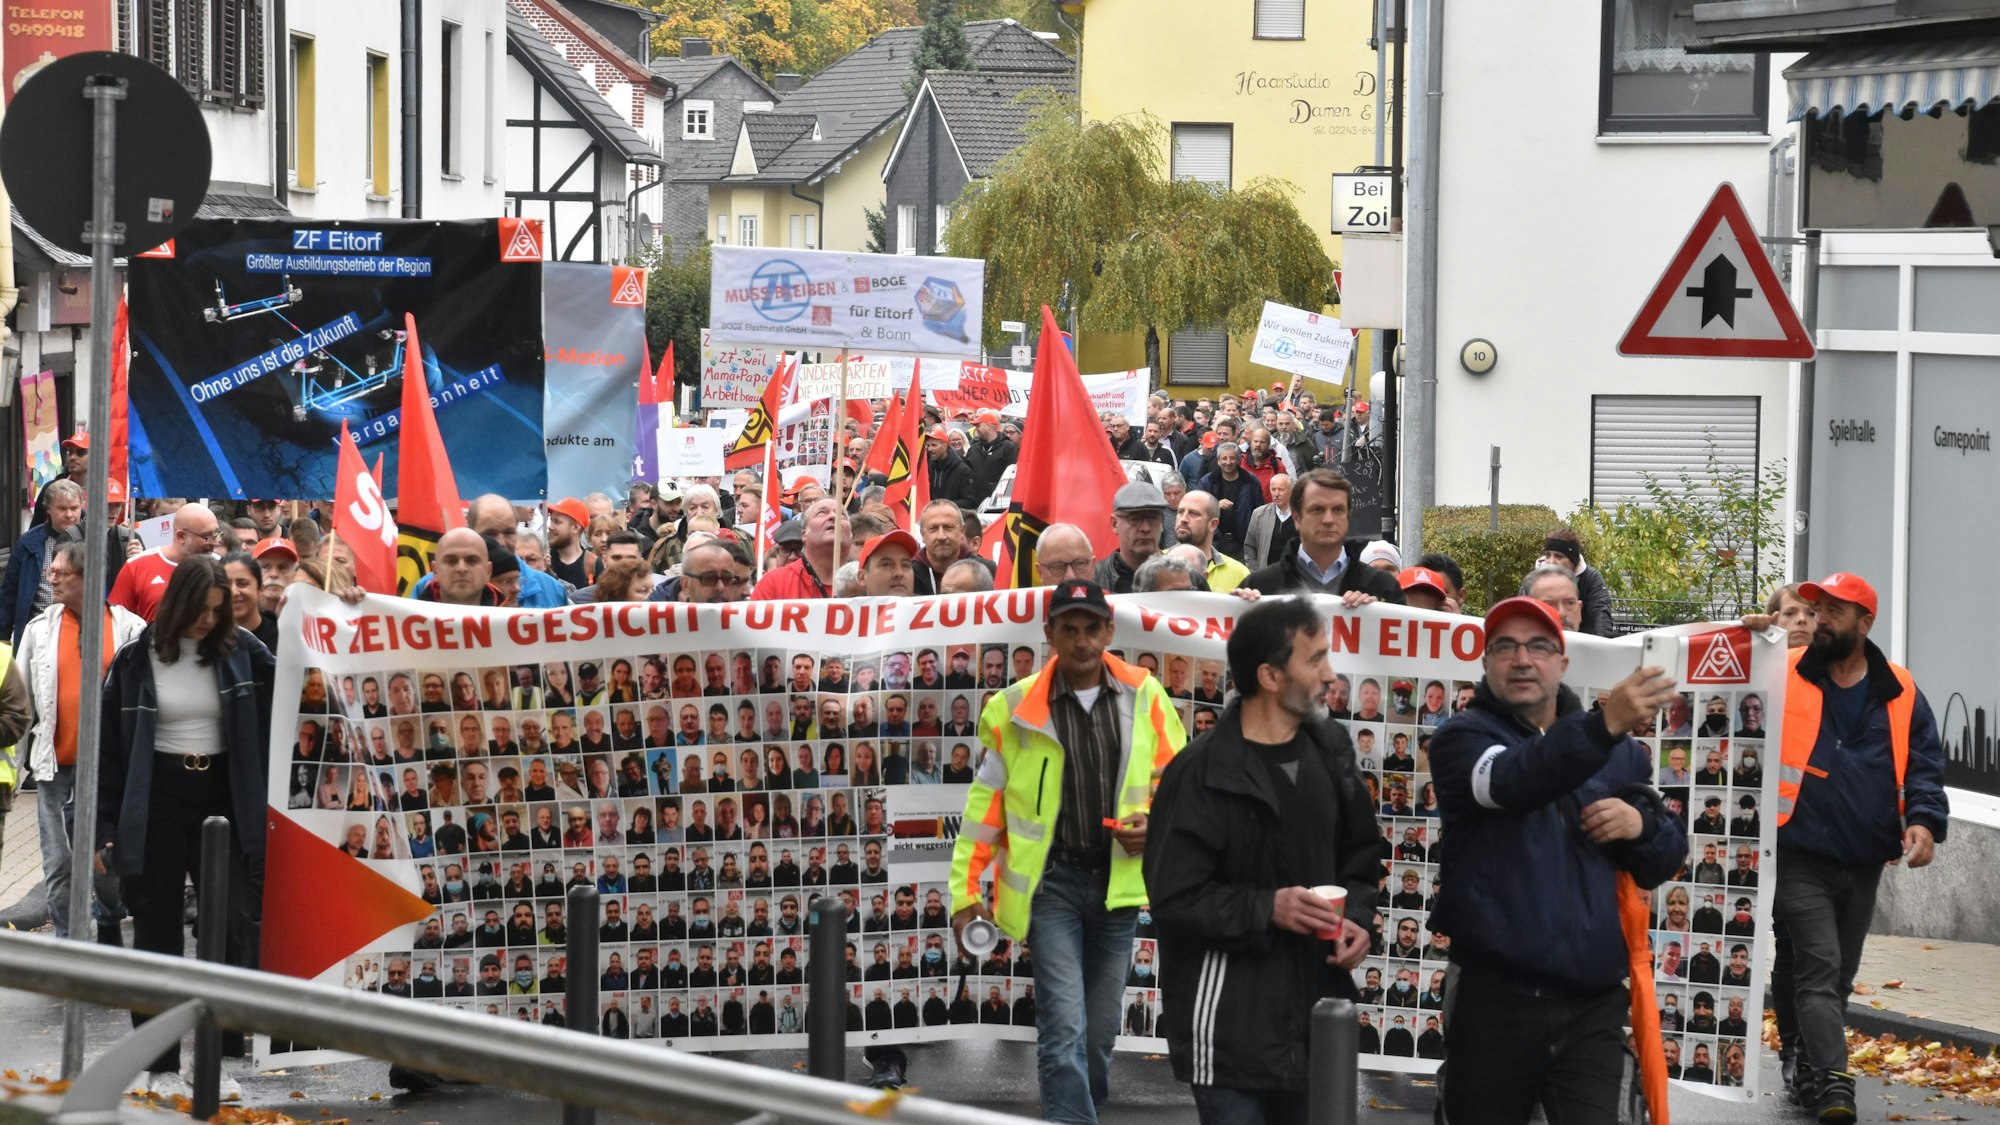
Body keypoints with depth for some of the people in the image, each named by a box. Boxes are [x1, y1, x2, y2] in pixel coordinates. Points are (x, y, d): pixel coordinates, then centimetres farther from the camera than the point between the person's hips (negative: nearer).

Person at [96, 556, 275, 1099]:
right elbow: (109, 743, 0)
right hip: (156, 802, -1)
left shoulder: (243, 652, 1)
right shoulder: (137, 658, -3)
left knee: (236, 925, -5)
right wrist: (107, 827, -4)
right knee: (158, 934, 5)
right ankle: (162, 1065, 13)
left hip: (223, 798, 1)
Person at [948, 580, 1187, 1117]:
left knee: (1099, 1032, 12)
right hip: (1051, 882, -2)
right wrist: (965, 890, -1)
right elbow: (985, 804, 3)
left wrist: (1155, 823, -8)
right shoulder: (1015, 709, -2)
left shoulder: (1144, 697, 2)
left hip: (1118, 880, 2)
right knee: (1064, 1027, -13)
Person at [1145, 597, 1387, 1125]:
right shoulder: (1202, 774, -15)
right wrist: (1266, 908, -23)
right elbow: (1174, 898, -15)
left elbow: (1361, 853, 19)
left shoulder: (1330, 748, 7)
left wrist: (1354, 916, 0)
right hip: (1230, 1019, -7)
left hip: (1313, 1007, 7)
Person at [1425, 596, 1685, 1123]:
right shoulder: (1462, 738, 0)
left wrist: (1640, 824, -8)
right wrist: (1604, 725, -39)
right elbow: (1513, 779, -23)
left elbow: (1667, 856, 17)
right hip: (1494, 998, -2)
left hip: (1593, 1002, 2)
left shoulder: (1619, 750, 13)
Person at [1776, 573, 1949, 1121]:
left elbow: (1924, 763, 6)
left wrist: (1924, 819, -11)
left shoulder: (1899, 693, 6)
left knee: (1839, 976, 15)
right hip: (1802, 859, -4)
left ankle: (1807, 1069, 29)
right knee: (1819, 968, -15)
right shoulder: (1785, 678, 0)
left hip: (1864, 863, 4)